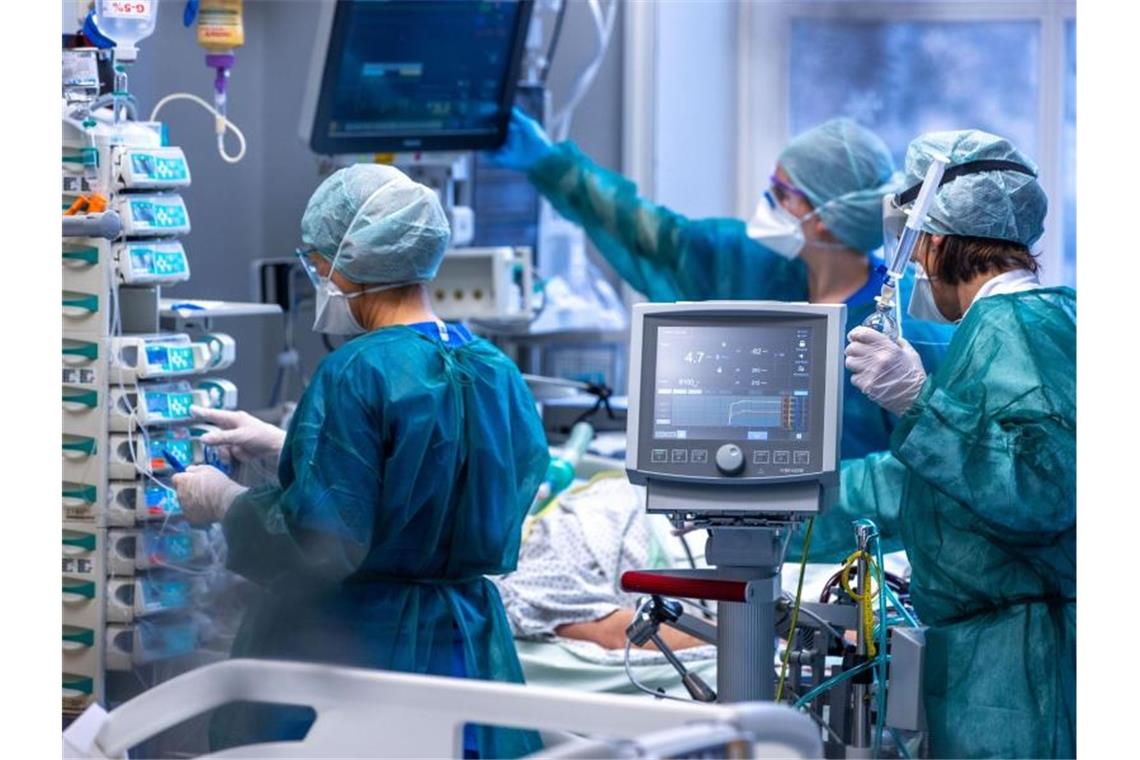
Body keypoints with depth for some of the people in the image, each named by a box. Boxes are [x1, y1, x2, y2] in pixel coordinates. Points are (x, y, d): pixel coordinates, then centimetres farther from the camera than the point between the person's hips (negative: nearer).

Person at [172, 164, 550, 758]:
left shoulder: (354, 374, -18)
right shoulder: (493, 369, 6)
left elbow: (321, 542, -22)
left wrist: (223, 502, -5)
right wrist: (282, 444, 25)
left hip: (356, 648, -7)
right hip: (467, 643, 7)